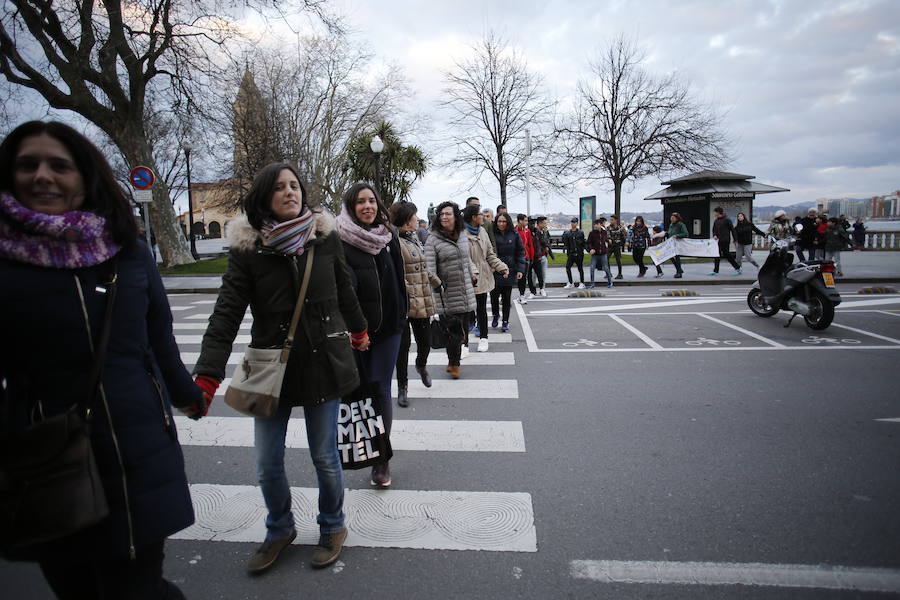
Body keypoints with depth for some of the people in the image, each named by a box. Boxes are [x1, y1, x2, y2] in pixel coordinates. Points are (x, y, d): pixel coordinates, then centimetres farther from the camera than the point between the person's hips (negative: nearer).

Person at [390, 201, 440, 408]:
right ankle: (402, 387, 18)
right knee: (403, 345, 3)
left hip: (422, 302, 8)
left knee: (425, 341, 13)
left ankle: (421, 366, 46)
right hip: (404, 302, -7)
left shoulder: (414, 238, 14)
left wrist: (437, 282, 30)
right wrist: (407, 295, -22)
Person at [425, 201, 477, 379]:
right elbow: (429, 268, -12)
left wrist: (472, 276, 23)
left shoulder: (463, 235, 10)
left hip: (466, 291, 6)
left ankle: (452, 361, 28)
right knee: (455, 331, -4)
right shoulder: (433, 240, -8)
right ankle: (454, 364, 14)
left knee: (463, 329, 11)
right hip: (448, 294, -6)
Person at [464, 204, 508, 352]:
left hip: (483, 277, 6)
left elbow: (490, 254, 15)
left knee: (482, 308, 12)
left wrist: (501, 267, 3)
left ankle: (483, 337, 23)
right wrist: (473, 272, -28)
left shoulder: (482, 231, 11)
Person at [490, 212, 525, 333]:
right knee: (494, 295, 3)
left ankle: (505, 321, 19)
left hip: (509, 271, 1)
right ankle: (495, 315, 30)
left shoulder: (514, 235, 2)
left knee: (506, 297, 6)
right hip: (494, 271, -1)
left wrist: (520, 269, -3)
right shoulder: (492, 234, -2)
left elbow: (520, 252, 4)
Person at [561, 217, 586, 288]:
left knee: (580, 268, 5)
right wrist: (566, 253, -5)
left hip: (579, 254, -2)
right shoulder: (567, 233, 7)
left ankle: (581, 283, 16)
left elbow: (583, 243, 5)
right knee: (568, 267, -9)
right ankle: (570, 283, 2)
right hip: (571, 253, 2)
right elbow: (566, 244, 5)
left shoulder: (581, 233, 3)